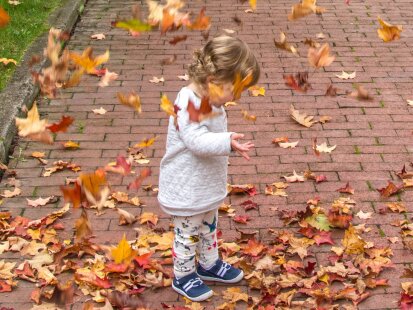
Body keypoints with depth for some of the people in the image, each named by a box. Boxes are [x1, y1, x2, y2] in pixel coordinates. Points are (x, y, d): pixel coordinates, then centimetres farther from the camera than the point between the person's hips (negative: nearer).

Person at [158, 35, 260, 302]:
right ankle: (183, 277, 27)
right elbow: (197, 140, -41)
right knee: (188, 233, 8)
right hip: (186, 188, -10)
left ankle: (210, 265, 46)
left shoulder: (210, 101, 2)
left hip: (208, 184, 10)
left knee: (209, 227, 26)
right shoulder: (189, 105, -31)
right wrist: (228, 142, -50)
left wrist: (229, 146, 23)